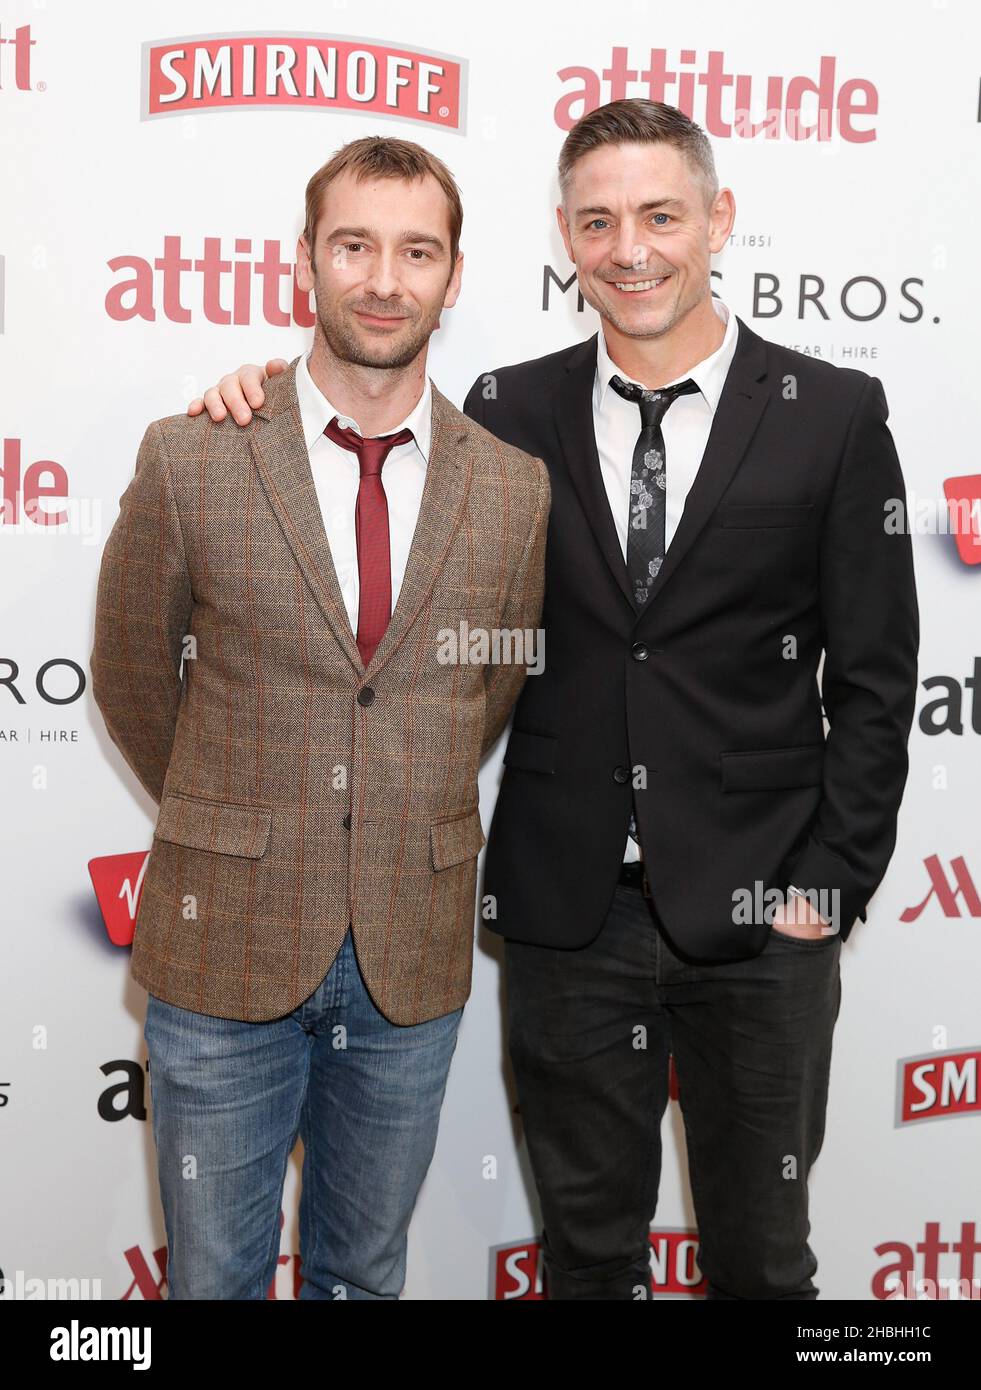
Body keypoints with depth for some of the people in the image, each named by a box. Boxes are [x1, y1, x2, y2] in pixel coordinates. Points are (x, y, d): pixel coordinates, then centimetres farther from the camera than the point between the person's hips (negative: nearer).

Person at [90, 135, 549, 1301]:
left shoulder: (517, 489, -2)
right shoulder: (189, 460, -7)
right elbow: (130, 675, 5)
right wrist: (225, 823, 10)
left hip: (414, 956, 2)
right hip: (226, 944, -1)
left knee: (364, 1272, 20)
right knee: (213, 1272, 15)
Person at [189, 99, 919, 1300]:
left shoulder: (832, 414, -2)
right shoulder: (510, 414, 3)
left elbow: (874, 680, -2)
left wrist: (827, 885, -7)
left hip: (759, 926, -1)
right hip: (565, 921, 2)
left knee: (758, 1248, 17)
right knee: (587, 1244, 19)